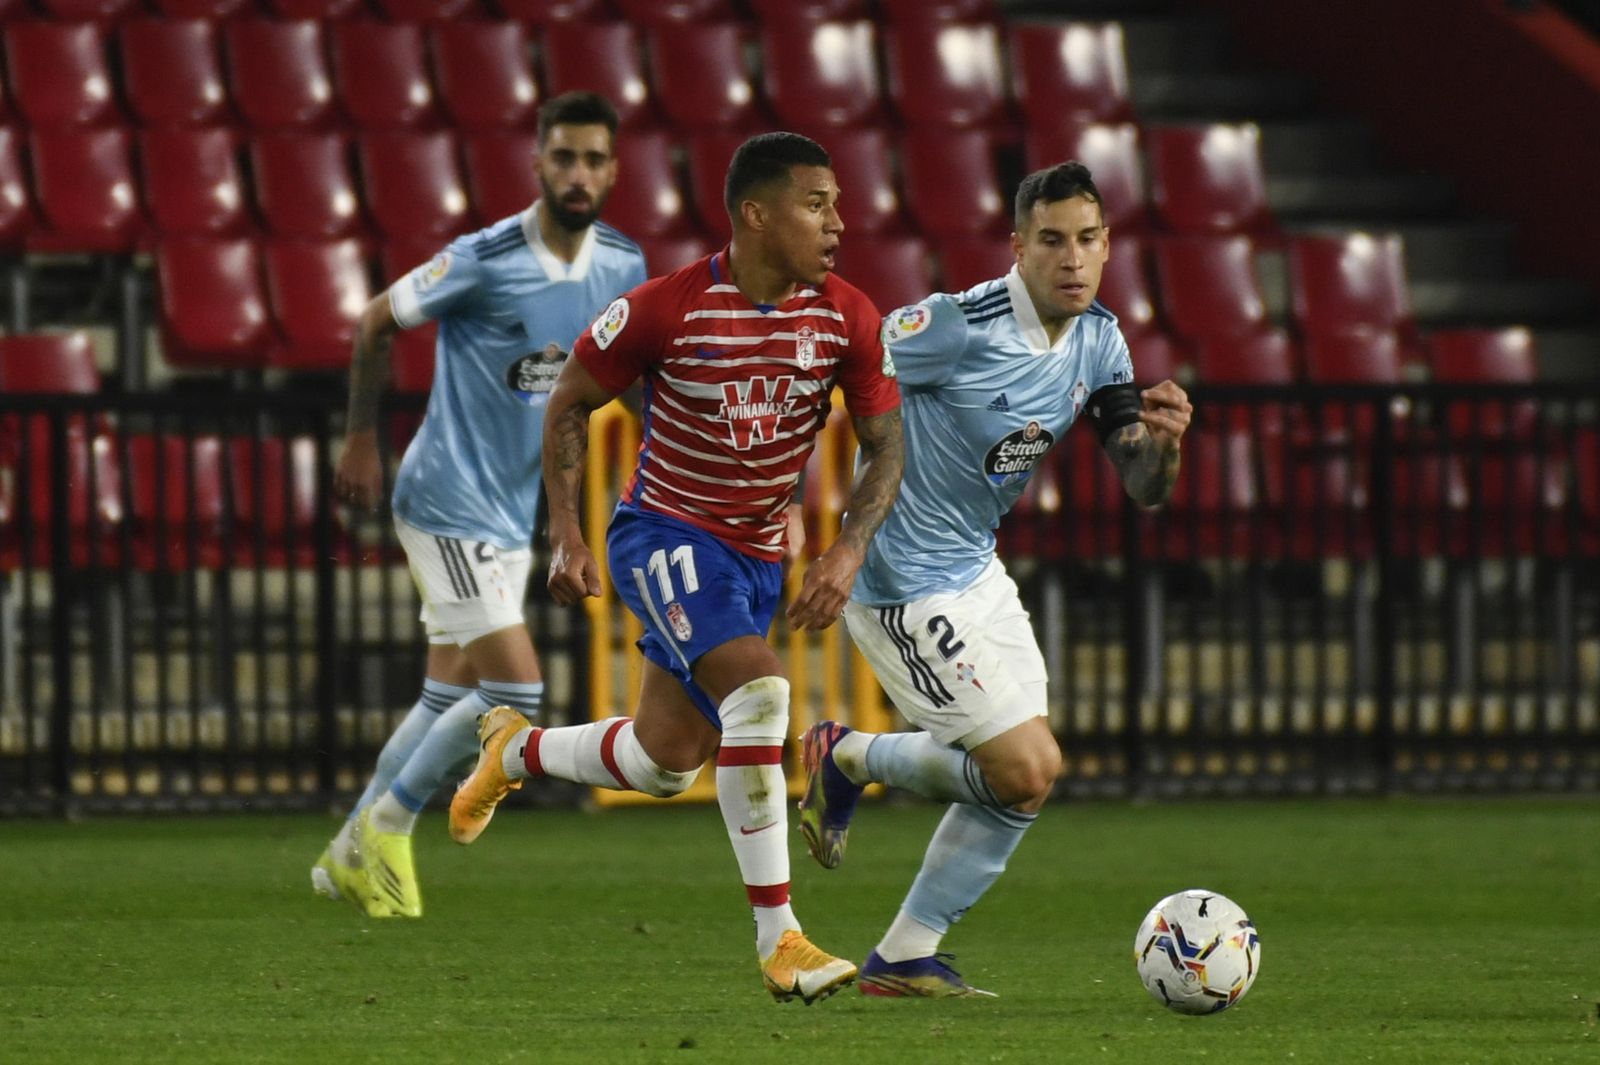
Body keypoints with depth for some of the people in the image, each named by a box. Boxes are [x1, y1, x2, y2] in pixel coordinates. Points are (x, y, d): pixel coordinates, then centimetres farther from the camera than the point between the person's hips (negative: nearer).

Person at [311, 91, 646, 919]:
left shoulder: (622, 267, 1)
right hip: (448, 503, -7)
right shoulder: (484, 261, -18)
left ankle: (351, 855, 25)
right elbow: (376, 323, -5)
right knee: (514, 692, -13)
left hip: (511, 514, 7)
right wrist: (361, 440, -2)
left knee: (450, 701, 12)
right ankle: (386, 829, 4)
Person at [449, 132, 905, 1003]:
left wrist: (848, 550, -15)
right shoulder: (667, 310, -19)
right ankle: (777, 938, -26)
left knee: (667, 763, 11)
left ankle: (516, 751, 43)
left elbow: (884, 444, 0)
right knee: (758, 688, -28)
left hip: (758, 555, 6)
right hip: (664, 532, -6)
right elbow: (569, 404, -5)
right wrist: (566, 535, -10)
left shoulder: (847, 320, -9)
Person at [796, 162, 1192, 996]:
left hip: (975, 571, 9)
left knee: (1021, 779, 9)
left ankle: (904, 958, 21)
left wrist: (1163, 440, -23)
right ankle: (848, 759, 12)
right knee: (1026, 772, -11)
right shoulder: (959, 327, -24)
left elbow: (1143, 487, 1)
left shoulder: (1098, 340, 1)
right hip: (905, 588, -9)